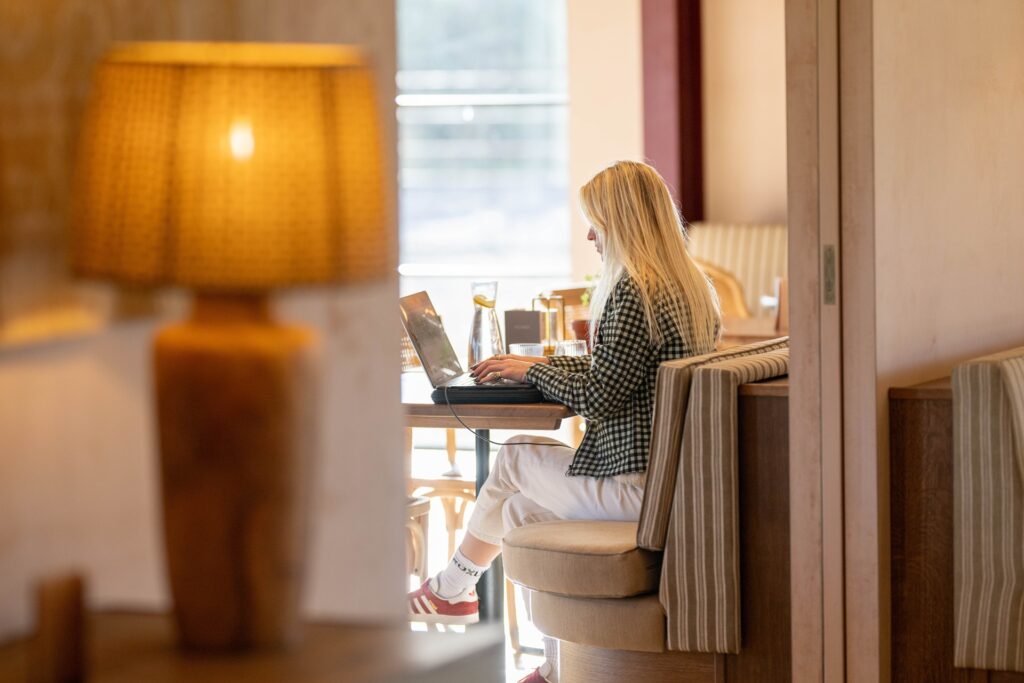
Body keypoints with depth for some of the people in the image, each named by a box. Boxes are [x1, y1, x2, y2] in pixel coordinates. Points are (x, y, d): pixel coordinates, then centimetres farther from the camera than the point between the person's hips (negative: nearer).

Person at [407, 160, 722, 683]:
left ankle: (452, 589, 31)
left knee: (513, 460, 9)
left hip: (638, 482, -9)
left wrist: (531, 371, -3)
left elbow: (599, 394, -18)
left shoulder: (634, 290, -18)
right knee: (520, 508, 17)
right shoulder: (690, 287, 13)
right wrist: (544, 364, 18)